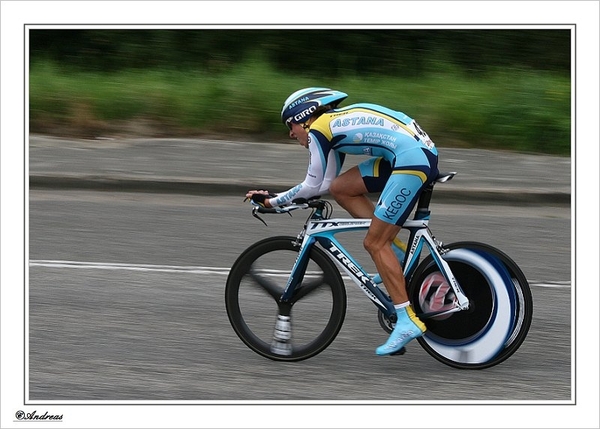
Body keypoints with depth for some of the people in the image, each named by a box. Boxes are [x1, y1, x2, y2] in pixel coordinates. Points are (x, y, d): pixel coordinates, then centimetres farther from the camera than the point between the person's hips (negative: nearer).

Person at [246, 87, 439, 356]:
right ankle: (397, 256, 12)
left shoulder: (318, 129, -2)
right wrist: (279, 197, 25)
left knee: (374, 244, -5)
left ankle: (408, 321, -6)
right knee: (340, 188, 12)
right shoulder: (336, 124, 24)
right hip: (421, 151, 9)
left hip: (414, 161, -9)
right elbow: (328, 182, 28)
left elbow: (313, 186, 1)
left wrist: (271, 201, 11)